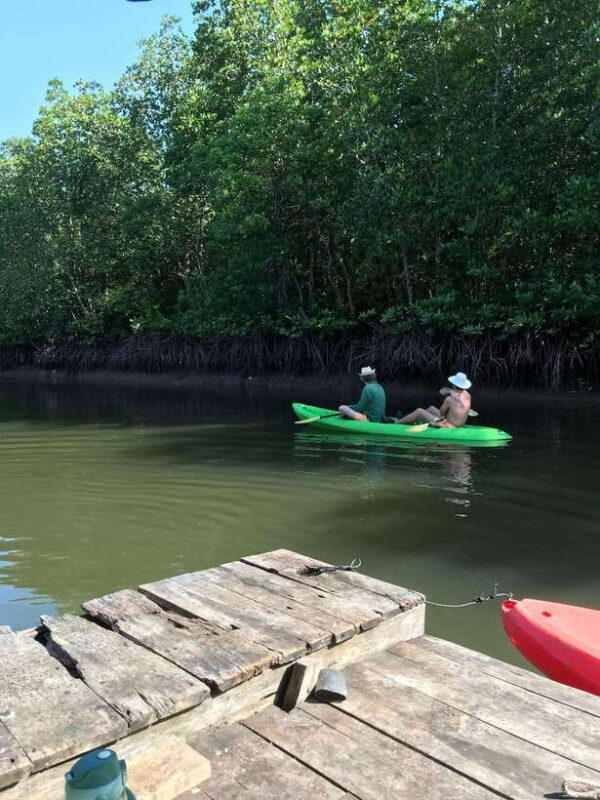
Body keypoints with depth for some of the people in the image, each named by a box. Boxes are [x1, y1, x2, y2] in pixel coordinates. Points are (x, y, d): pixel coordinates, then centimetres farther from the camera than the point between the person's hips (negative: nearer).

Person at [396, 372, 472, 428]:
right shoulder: (467, 395, -2)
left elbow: (441, 412, -11)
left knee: (419, 411, 2)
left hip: (447, 427, -9)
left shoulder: (450, 399, -28)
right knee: (431, 408, 25)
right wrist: (451, 391, -20)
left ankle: (397, 423, 19)